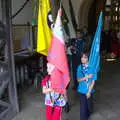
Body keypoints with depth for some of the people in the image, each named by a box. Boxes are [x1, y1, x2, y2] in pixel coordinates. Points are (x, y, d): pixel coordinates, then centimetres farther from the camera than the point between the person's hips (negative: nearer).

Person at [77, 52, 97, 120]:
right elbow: (78, 80, -8)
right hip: (82, 90, 1)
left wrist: (89, 91, -13)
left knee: (89, 104, 20)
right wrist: (86, 77, -24)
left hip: (89, 90, 0)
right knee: (83, 106, 2)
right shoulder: (79, 67, -8)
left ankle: (89, 113, 52)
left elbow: (93, 81, -13)